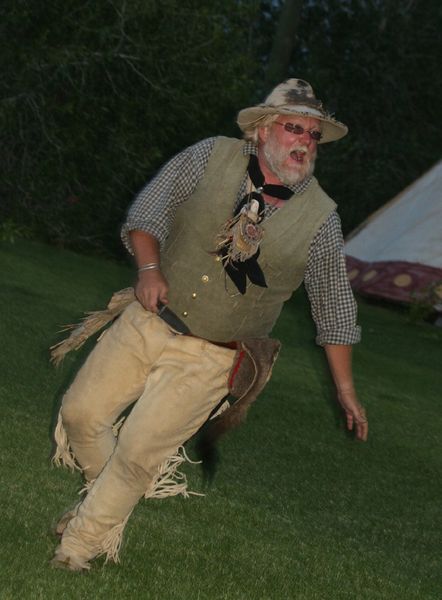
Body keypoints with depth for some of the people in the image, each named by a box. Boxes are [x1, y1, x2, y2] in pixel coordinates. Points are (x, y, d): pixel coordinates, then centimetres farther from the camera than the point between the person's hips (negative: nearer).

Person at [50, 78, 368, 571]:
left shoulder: (319, 218, -9)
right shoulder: (212, 157, -8)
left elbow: (334, 307, 0)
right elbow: (149, 208, -1)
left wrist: (345, 391, 4)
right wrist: (149, 267, -20)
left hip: (211, 357, -2)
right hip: (149, 322, 3)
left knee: (139, 452, -4)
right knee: (81, 412, 5)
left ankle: (80, 546, 19)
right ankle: (108, 498, 35)